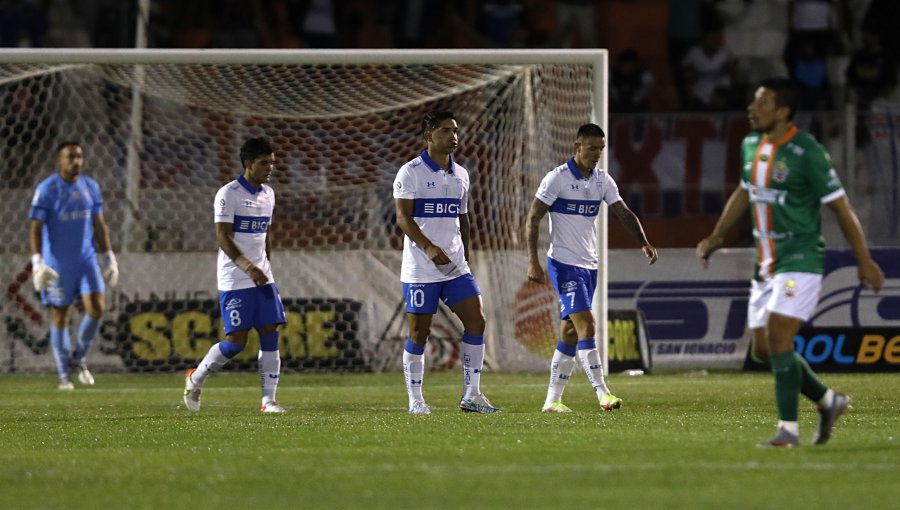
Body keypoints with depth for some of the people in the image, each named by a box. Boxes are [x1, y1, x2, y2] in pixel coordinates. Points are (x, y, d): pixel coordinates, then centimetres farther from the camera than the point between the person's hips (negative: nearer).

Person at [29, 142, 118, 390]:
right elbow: (36, 228, -11)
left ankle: (78, 358, 12)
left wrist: (109, 257, 10)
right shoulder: (46, 190, -9)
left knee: (97, 307, -10)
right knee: (60, 316, 2)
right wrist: (37, 263, -19)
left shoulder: (91, 187, 5)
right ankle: (64, 375, 12)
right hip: (57, 263, -4)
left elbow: (99, 225, 12)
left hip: (86, 259, 4)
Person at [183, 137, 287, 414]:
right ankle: (195, 379, 14)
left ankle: (269, 399, -2)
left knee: (270, 335, -3)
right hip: (235, 280, -7)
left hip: (262, 278, 7)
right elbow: (223, 237, -16)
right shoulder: (228, 194, -11)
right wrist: (249, 268, -25)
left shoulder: (268, 194, 12)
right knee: (236, 341, -8)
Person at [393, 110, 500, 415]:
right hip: (420, 271, -6)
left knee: (476, 321, -5)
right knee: (418, 333, -2)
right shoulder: (410, 173, -6)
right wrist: (429, 248, -26)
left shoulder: (460, 175, 14)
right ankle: (415, 400, 7)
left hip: (456, 268, 6)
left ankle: (471, 396, 1)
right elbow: (403, 217, -14)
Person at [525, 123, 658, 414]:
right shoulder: (558, 178, -9)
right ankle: (603, 393, -21)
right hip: (564, 264, -7)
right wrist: (533, 262, -17)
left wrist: (644, 243, -10)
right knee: (586, 325, -17)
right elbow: (533, 219, -9)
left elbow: (624, 213, 7)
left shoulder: (603, 180, 8)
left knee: (570, 334, 8)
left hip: (589, 265, 7)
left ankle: (553, 400, 13)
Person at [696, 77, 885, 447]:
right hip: (767, 263, 8)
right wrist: (716, 237, 23)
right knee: (763, 349, 7)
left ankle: (788, 430, -8)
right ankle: (828, 402, 25)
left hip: (800, 260, -8)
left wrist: (864, 260, -9)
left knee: (778, 338, -17)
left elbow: (840, 206, -11)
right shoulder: (751, 146, 7)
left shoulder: (807, 152, -16)